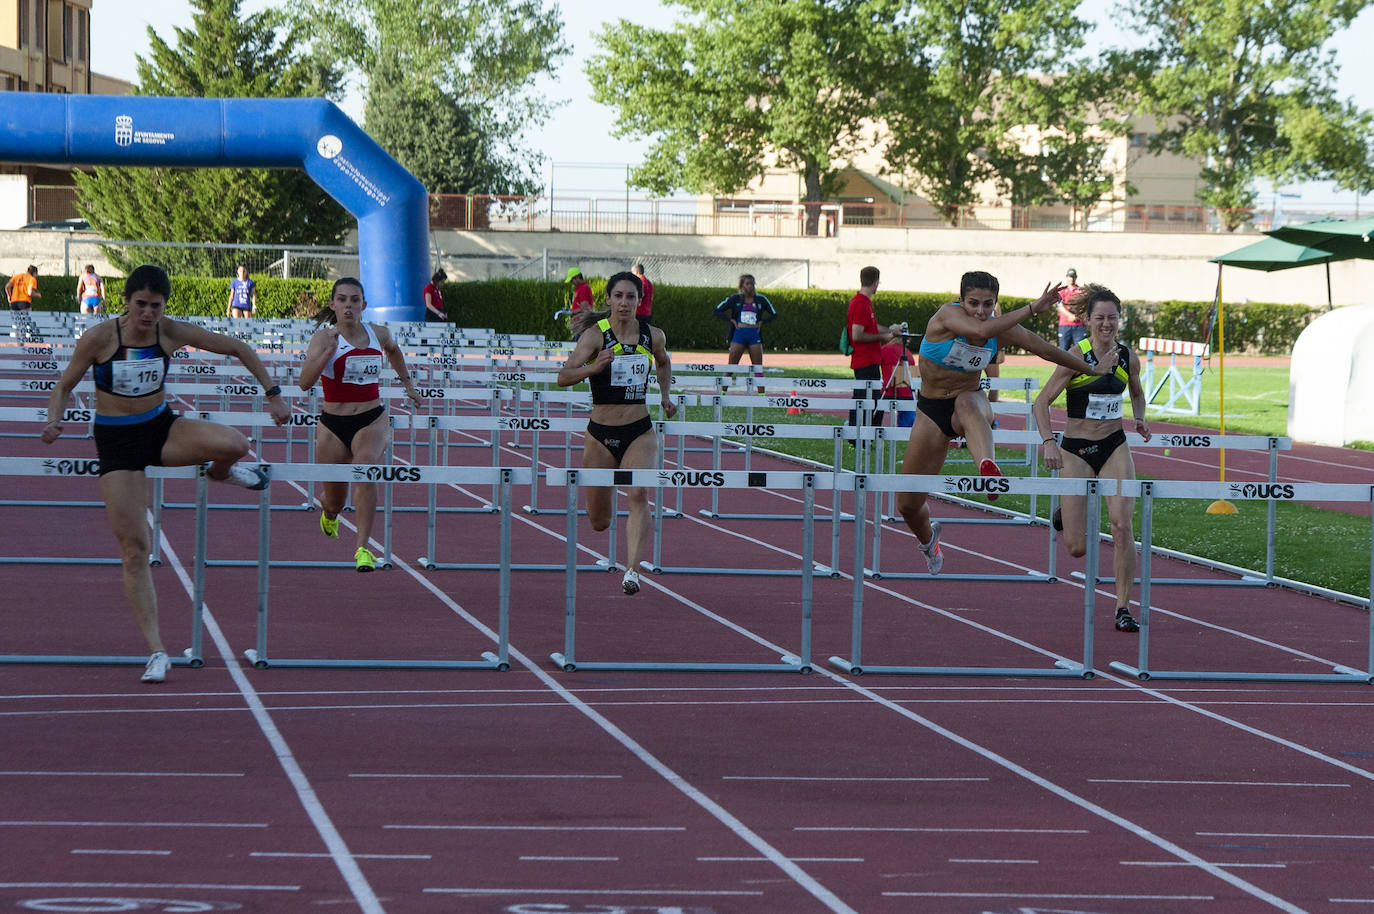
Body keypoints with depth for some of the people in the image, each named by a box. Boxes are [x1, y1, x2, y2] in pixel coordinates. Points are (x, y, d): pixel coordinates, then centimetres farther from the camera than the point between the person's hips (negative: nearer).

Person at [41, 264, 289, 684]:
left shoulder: (173, 333, -9)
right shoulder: (98, 339, -15)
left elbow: (239, 349, 1)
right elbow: (65, 385, -2)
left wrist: (273, 393, -3)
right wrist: (54, 421, -21)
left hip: (161, 428, 2)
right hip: (116, 443, -2)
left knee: (235, 444, -29)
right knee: (134, 549, -8)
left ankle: (220, 472, 12)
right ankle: (156, 652, -2)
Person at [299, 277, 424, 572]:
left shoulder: (378, 334, 3)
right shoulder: (323, 338, -10)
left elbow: (393, 349, 29)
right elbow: (305, 382, -24)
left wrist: (407, 383, 29)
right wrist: (328, 352, -35)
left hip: (372, 421, 1)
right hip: (333, 425, -1)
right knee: (334, 502, 10)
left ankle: (363, 549, -31)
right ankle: (328, 514, 50)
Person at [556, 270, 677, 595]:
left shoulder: (653, 336, 2)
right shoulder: (595, 334, -9)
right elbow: (563, 377, -21)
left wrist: (665, 396, 16)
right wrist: (594, 367, -37)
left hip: (640, 433, 1)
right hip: (600, 435, -1)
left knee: (639, 494, -27)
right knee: (599, 523, 9)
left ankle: (631, 569, -33)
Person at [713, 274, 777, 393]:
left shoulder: (760, 299, 7)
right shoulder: (736, 298, 4)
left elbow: (774, 315, 16)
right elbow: (718, 311, 8)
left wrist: (761, 322, 1)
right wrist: (731, 320, -3)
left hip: (754, 334, 1)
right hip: (739, 333, -1)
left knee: (758, 367, -2)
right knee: (731, 366, -3)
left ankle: (761, 394, -1)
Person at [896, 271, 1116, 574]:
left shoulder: (1002, 330, -7)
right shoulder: (947, 315, -19)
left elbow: (1046, 350, 6)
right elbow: (980, 330, -38)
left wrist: (1091, 369, 13)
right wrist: (1032, 309, -36)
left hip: (972, 403, 0)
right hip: (931, 411, 0)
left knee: (967, 403, -42)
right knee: (908, 505, 2)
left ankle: (987, 467, -71)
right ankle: (927, 538, 39)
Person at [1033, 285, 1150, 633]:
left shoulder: (1128, 358, 0)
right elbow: (1042, 402, -9)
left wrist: (1140, 419, 2)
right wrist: (1048, 442, -22)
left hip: (1115, 447, 3)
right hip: (1077, 448, -3)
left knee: (1122, 523, -17)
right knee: (1077, 548, -4)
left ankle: (1123, 608, -8)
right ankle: (1068, 512, 35)